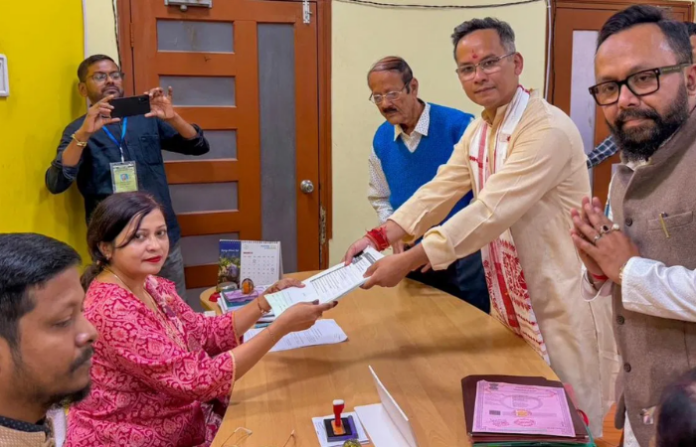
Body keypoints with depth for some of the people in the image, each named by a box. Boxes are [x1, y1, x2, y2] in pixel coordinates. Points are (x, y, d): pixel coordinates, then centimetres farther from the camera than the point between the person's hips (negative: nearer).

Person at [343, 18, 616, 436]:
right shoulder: (478, 130, 6)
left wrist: (406, 262, -30)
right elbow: (441, 190, 2)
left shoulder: (549, 130, -24)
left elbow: (490, 212, -30)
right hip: (512, 299, 8)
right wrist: (379, 237, -11)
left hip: (562, 300, -8)